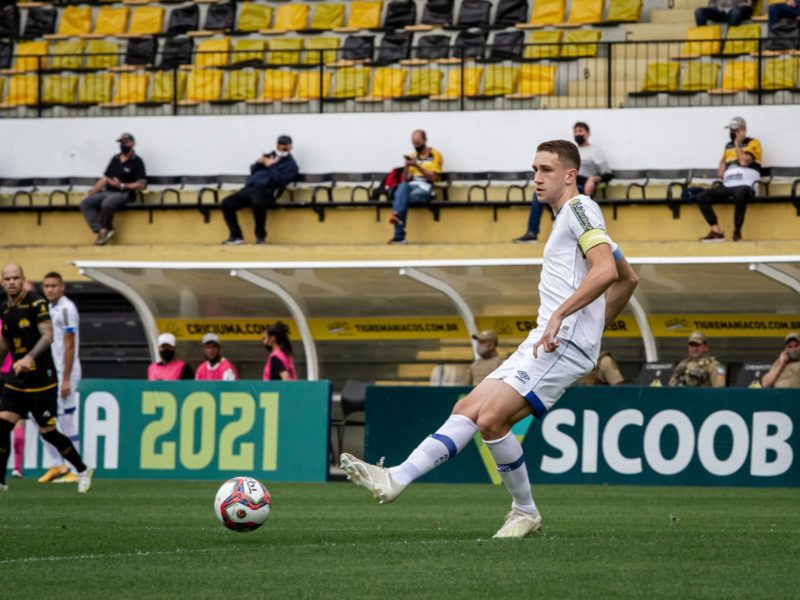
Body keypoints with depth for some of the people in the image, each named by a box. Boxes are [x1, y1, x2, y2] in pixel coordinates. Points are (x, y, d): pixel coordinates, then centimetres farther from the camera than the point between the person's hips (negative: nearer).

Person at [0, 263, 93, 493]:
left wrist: (29, 357, -36)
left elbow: (47, 336, -21)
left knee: (48, 433, 0)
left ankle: (83, 470, 19)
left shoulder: (36, 303, -13)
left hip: (41, 379, -6)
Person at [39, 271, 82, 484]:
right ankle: (57, 465, 15)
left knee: (66, 420, -6)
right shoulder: (49, 308, 15)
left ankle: (75, 471, -1)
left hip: (65, 373, -9)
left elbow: (69, 346, -15)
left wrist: (66, 380, -18)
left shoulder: (66, 309, -11)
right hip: (48, 373, 9)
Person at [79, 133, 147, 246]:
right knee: (85, 203, -16)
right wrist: (92, 192, 5)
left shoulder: (137, 161, -2)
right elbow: (105, 178, 17)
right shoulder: (115, 159, 17)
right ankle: (101, 231, -28)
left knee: (107, 203, -39)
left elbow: (141, 184, -9)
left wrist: (121, 185, -15)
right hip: (107, 193, 7)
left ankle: (106, 228, -14)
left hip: (124, 194, -7)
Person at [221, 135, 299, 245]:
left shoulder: (290, 165, 9)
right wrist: (258, 163, 5)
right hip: (250, 187, 7)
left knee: (258, 203, -42)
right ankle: (236, 236, -7)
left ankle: (261, 235, -18)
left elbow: (281, 180, -9)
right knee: (227, 203, -13)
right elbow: (253, 170, 25)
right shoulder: (269, 156, 27)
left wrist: (270, 166, -6)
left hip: (265, 190, -7)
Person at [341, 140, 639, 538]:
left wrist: (559, 315, -24)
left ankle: (525, 512, -3)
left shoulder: (579, 208, -5)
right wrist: (596, 325, 27)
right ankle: (397, 479, -2)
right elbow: (627, 279, 32)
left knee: (491, 418, -18)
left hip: (564, 342, -10)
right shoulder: (569, 219, 25)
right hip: (544, 343, 10)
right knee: (467, 410, 3)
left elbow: (606, 271, -22)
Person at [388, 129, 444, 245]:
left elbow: (433, 178, -4)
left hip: (425, 188, -4)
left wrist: (418, 166, -13)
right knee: (402, 187, -35)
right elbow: (405, 180, 17)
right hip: (411, 186, 4)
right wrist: (407, 167, -3)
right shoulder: (412, 156, 20)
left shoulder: (435, 155, 6)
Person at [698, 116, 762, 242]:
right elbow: (723, 160, 39)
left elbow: (744, 161, -15)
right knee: (702, 197, -14)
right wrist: (721, 172, 18)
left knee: (739, 194, -43)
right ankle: (716, 232, -21)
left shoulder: (753, 143, 1)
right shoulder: (729, 146, 21)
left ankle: (737, 232, -30)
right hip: (728, 186, 7)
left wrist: (738, 144, -5)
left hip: (745, 185, -7)